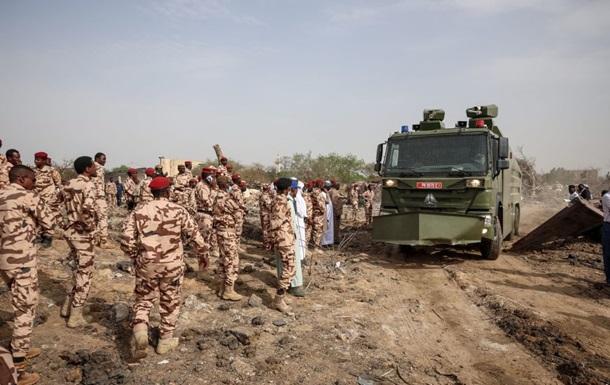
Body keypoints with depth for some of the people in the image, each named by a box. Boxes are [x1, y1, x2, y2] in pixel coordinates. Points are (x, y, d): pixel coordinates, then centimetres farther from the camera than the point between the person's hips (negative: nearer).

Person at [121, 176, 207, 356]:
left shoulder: (139, 211, -2)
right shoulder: (178, 211, -6)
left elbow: (126, 241, -5)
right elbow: (195, 235, -1)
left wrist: (136, 256, 12)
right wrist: (203, 254, 15)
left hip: (146, 264, 1)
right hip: (172, 264, -1)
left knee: (144, 299, 18)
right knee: (170, 302, 15)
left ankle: (140, 331, -6)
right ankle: (165, 341, 26)